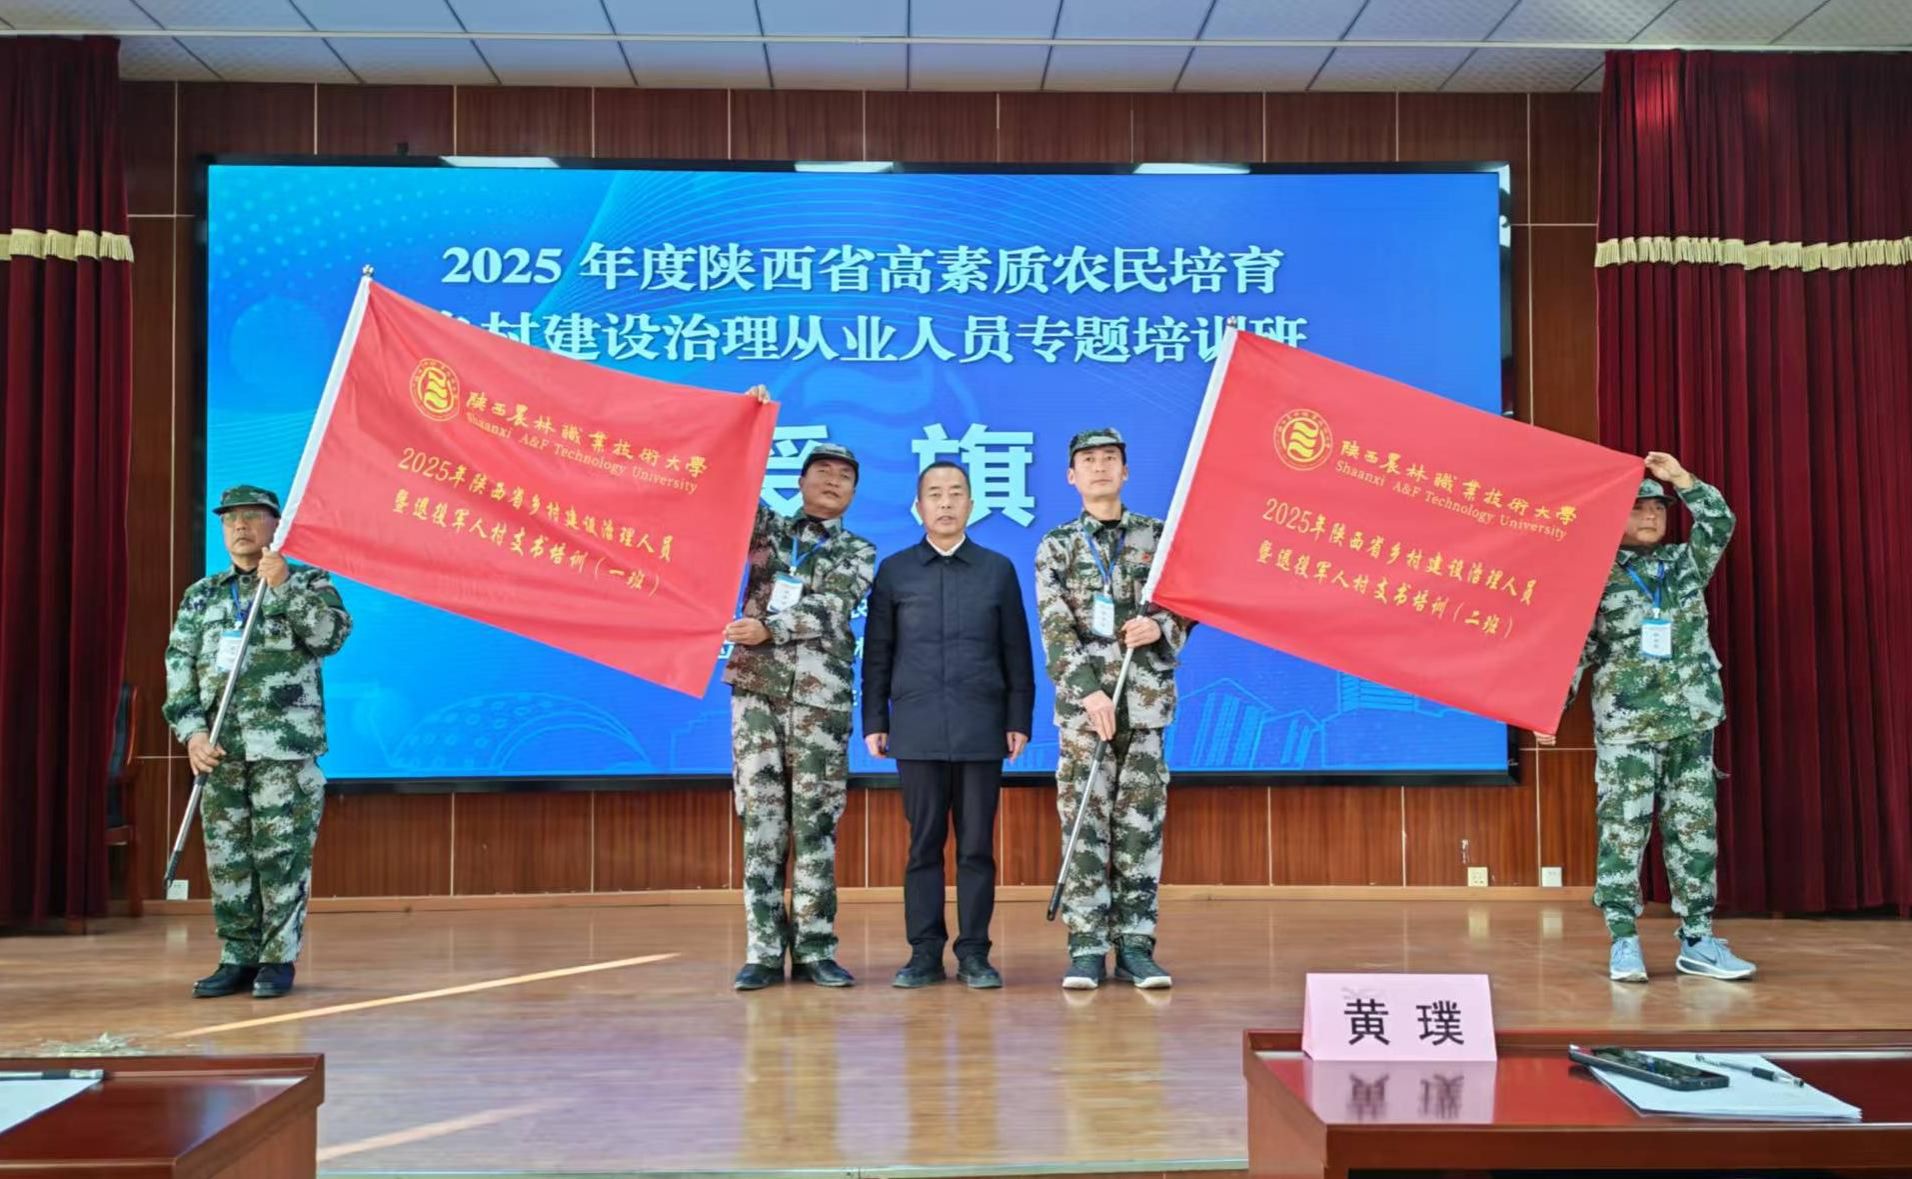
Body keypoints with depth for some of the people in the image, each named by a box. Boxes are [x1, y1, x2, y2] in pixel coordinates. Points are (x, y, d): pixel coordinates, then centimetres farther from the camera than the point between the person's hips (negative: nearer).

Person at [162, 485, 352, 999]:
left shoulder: (309, 582, 6)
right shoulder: (201, 596, 16)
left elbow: (331, 635, -10)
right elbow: (179, 666, 10)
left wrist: (284, 586, -16)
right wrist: (191, 731, -3)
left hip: (285, 743, -4)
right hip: (219, 746, 4)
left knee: (282, 854, -4)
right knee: (226, 857, 7)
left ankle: (279, 959, 5)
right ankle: (237, 958, 17)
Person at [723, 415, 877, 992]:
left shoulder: (859, 553, 10)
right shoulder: (770, 527, 15)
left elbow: (829, 610, -6)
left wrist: (770, 627, -17)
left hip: (821, 697, 0)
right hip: (756, 689, 1)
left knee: (817, 823, 1)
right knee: (761, 819, -1)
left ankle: (814, 948, 7)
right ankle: (764, 949, 4)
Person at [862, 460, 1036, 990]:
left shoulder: (998, 569, 9)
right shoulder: (893, 571, 9)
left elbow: (1017, 651, 8)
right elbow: (877, 652, 9)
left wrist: (1019, 720, 2)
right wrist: (873, 721, 4)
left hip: (981, 729, 0)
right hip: (917, 729, 0)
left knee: (977, 845, 2)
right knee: (924, 844, 4)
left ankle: (974, 954, 10)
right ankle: (924, 953, 11)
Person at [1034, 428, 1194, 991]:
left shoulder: (1159, 536, 11)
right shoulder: (1056, 546, 7)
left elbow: (1188, 607, 10)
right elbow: (1056, 627, -2)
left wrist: (1162, 627, -12)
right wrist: (1089, 690, -13)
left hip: (1146, 700, 1)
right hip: (1083, 701, -1)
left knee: (1141, 826, 3)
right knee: (1085, 825, -2)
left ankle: (1135, 947, 9)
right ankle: (1086, 949, 3)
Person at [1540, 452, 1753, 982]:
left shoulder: (1686, 561, 13)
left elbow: (1720, 523, -3)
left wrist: (1680, 477, -13)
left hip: (1692, 720, 4)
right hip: (1625, 724, -4)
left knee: (1695, 829, 6)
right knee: (1623, 831, -3)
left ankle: (1697, 941, 12)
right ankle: (1624, 942, 3)